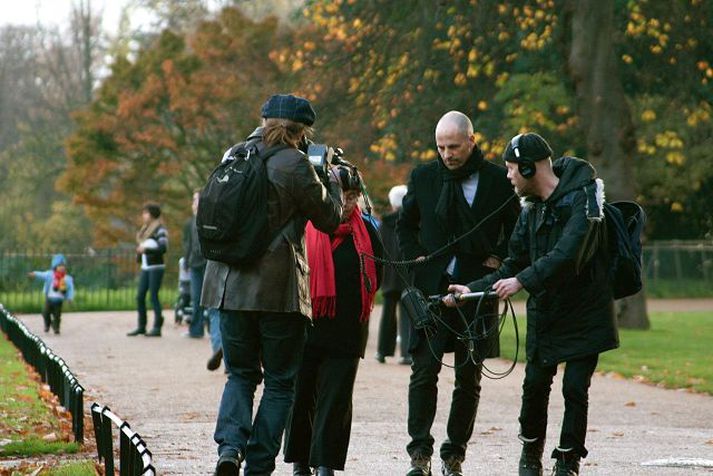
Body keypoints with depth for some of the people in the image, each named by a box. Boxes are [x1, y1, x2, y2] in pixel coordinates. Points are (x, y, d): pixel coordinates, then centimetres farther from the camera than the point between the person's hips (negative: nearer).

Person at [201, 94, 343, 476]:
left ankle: (230, 445, -7)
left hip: (230, 284, 5)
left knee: (240, 373, 16)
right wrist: (333, 180, 18)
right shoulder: (295, 165, -10)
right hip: (278, 287, -5)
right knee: (280, 382, 7)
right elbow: (329, 218, -2)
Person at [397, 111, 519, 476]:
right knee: (424, 370, -9)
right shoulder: (424, 177, 6)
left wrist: (499, 260, -3)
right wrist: (415, 257, 4)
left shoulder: (497, 180, 0)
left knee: (469, 377, 5)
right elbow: (405, 225, 18)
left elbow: (516, 230, 10)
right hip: (432, 286, 0)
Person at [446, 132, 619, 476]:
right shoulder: (531, 210, 9)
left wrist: (523, 281, -35)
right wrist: (472, 290, 4)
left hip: (585, 315, -6)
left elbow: (567, 254, -28)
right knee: (535, 384, 5)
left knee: (575, 389, -7)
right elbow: (514, 266, 13)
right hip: (544, 312, 6)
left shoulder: (582, 196, -16)